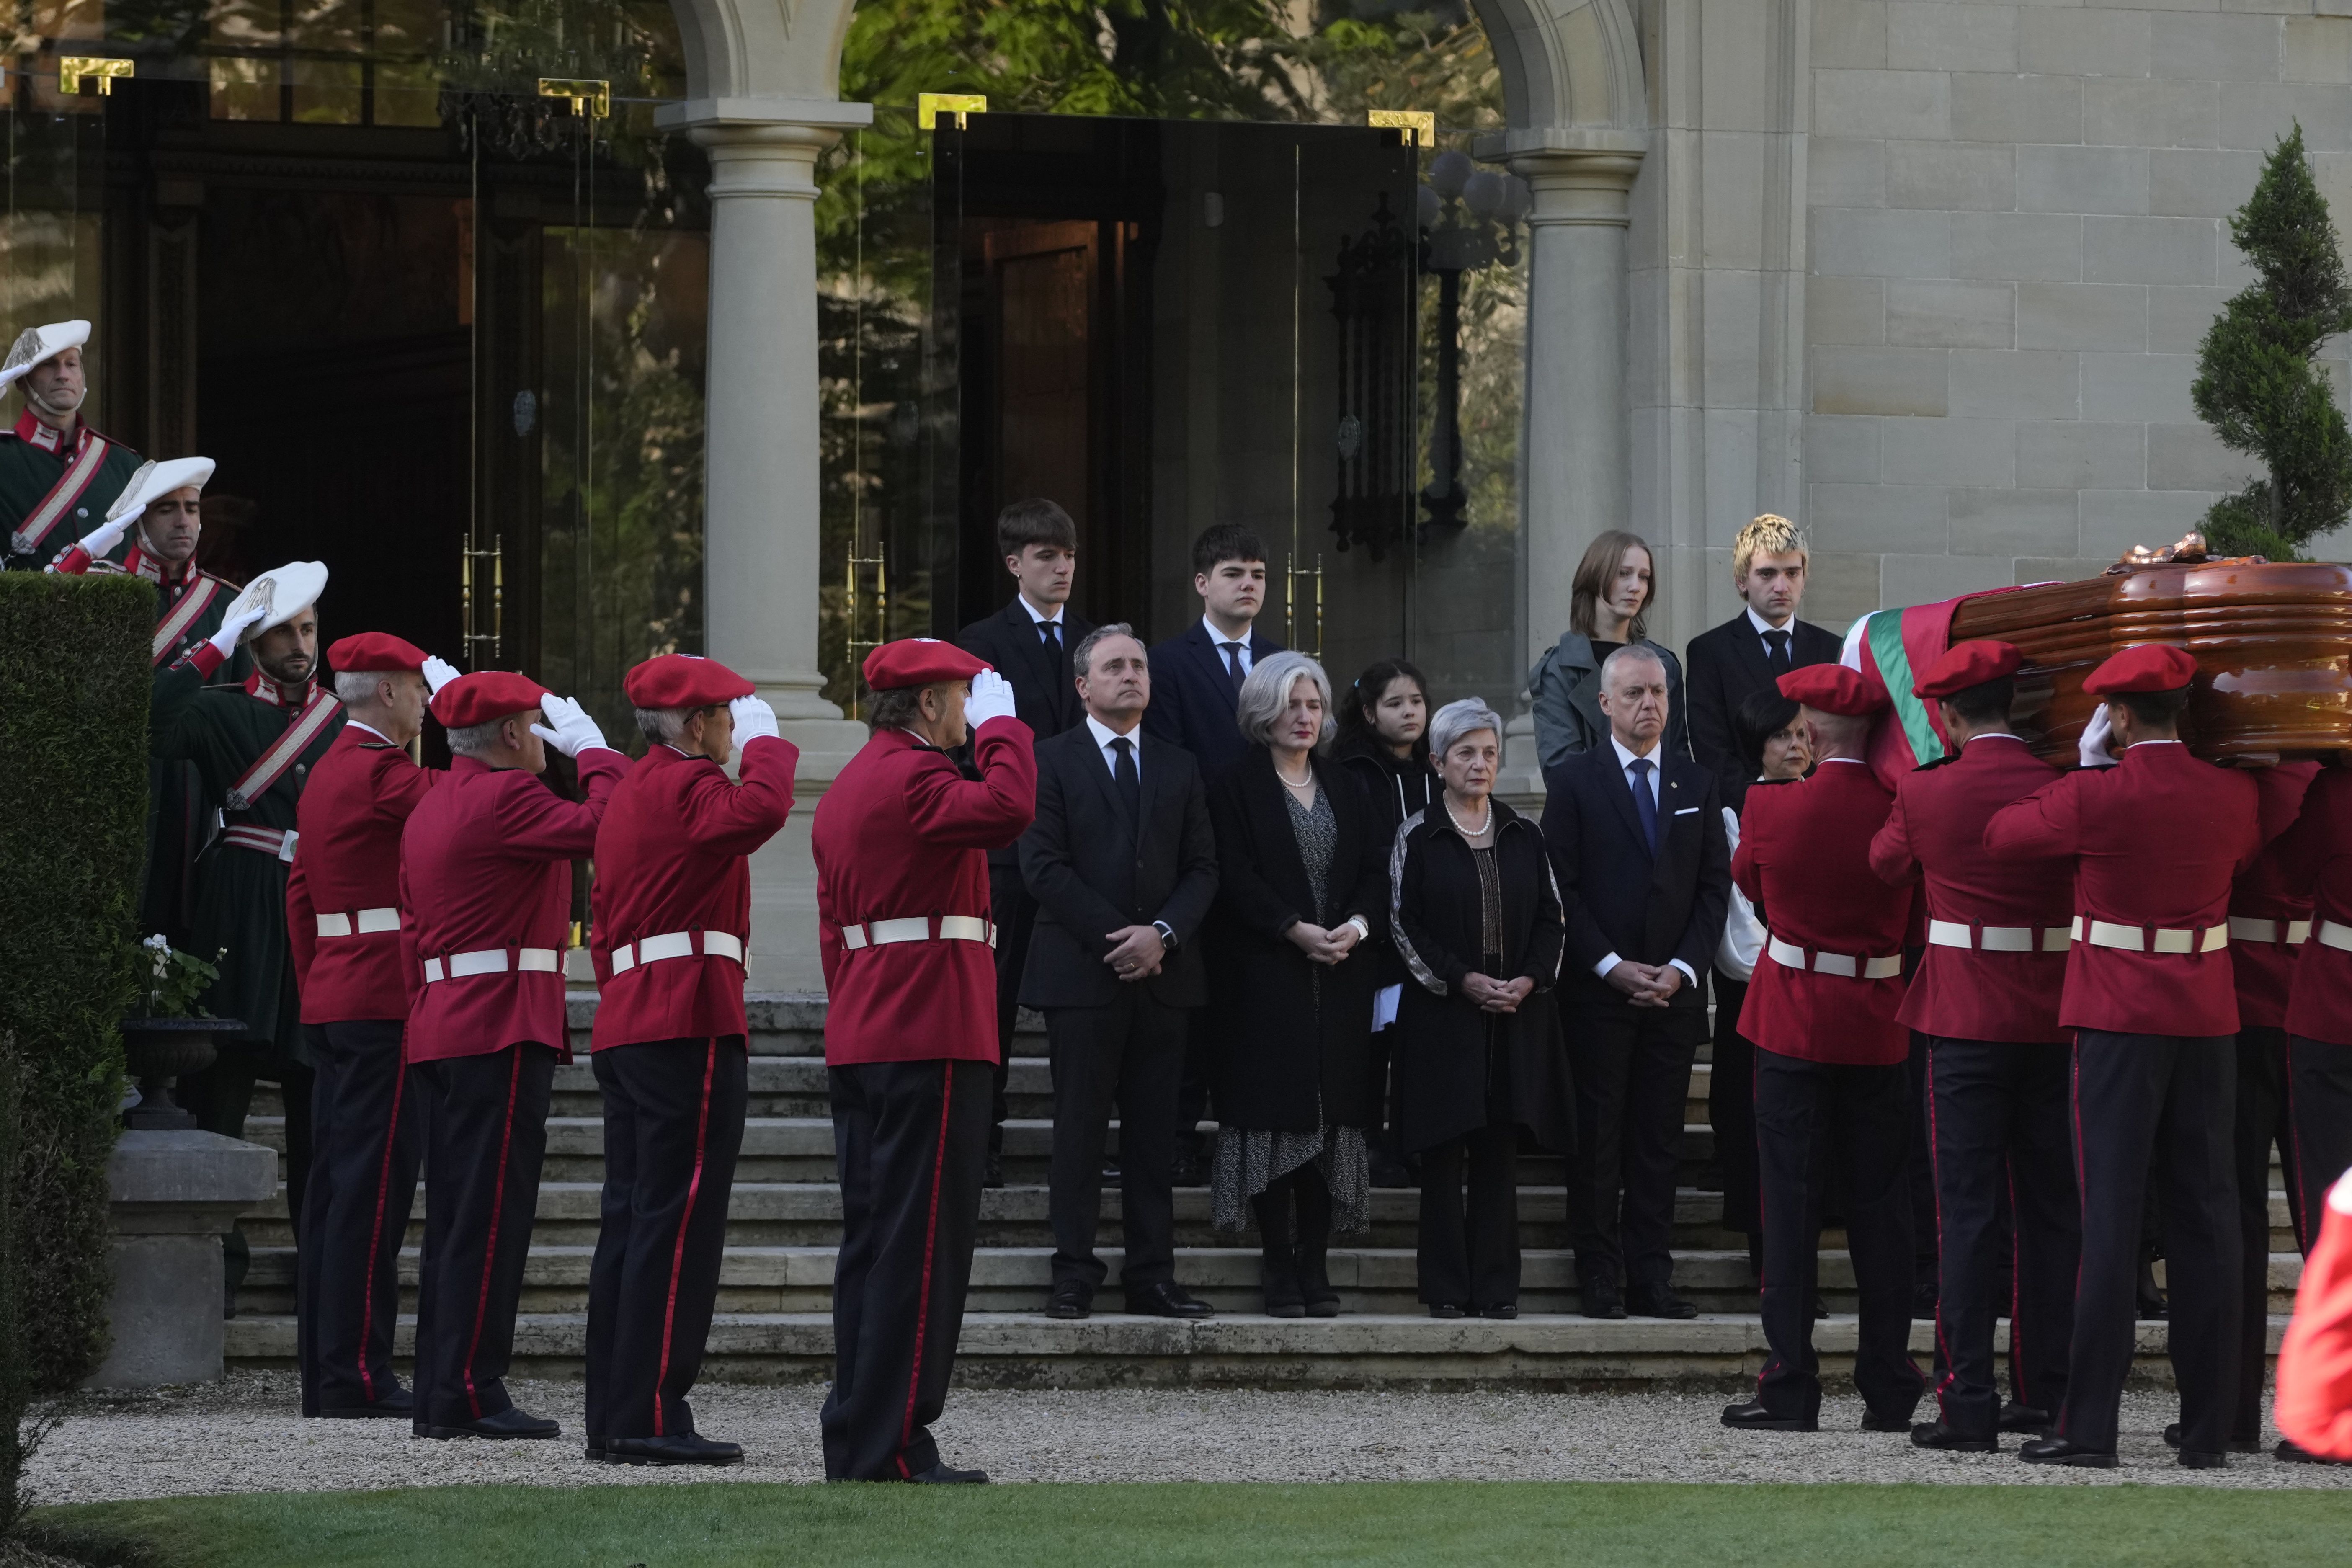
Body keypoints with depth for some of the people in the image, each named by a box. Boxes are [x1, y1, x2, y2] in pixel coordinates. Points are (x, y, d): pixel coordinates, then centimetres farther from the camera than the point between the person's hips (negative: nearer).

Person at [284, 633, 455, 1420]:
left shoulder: (326, 774, 16)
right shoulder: (382, 772, -14)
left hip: (332, 997, 10)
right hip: (387, 1002, -10)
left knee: (333, 1184, 10)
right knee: (373, 1185, -9)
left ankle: (325, 1370, 13)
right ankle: (356, 1376, -10)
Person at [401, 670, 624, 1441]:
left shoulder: (431, 807, 17)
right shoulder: (506, 796, -12)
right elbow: (605, 827, -20)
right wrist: (594, 750, -4)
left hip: (439, 1027, 10)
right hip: (504, 1031, -10)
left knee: (454, 1217, 11)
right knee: (490, 1216, -8)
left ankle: (440, 1392, 12)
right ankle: (469, 1394, -10)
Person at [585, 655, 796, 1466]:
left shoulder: (628, 794, 21)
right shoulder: (686, 786, -10)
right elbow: (757, 813, -32)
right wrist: (765, 741, -14)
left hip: (626, 1027, 10)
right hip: (691, 1029, -10)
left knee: (632, 1219, 10)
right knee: (679, 1221, -9)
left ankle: (613, 1415, 11)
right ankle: (651, 1415, -11)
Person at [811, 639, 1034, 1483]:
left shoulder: (846, 789, 18)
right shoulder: (913, 777, -13)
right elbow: (1009, 810, -30)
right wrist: (1001, 724, -15)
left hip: (861, 1037, 10)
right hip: (932, 1039, -10)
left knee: (871, 1243, 11)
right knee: (921, 1245, -8)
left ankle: (855, 1441, 13)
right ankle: (891, 1445, -10)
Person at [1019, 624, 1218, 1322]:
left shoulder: (1180, 769, 15)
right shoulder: (1050, 762, 3)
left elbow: (1202, 869, 10)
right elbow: (1045, 866, -5)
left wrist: (1162, 933, -9)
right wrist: (1116, 938, -12)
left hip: (1164, 973, 4)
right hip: (1081, 971, -4)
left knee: (1154, 1132, 3)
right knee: (1080, 1127, -3)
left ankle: (1152, 1275, 5)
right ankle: (1075, 1274, -1)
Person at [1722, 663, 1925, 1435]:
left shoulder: (1770, 809, -10)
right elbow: (1915, 913, 7)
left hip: (1794, 1019, -2)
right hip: (1879, 1026, 2)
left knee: (1791, 1204, 1)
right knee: (1879, 1204, 8)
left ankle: (1790, 1389, 0)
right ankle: (1889, 1391, 11)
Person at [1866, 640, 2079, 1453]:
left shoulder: (1926, 793, -7)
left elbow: (1885, 863, 13)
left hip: (1967, 1020, -3)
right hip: (2055, 1019, 3)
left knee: (1967, 1211, -1)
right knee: (2051, 1209, 10)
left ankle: (1968, 1404, -5)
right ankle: (2047, 1394, 14)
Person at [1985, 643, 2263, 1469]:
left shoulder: (2094, 797, -13)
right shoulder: (2235, 797, 0)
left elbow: (1999, 833, 2)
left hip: (2119, 1020, -4)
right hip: (2209, 1023, 4)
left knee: (2110, 1214, -2)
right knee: (2206, 1215, 6)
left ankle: (2089, 1426, -4)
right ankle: (2208, 1426, 8)